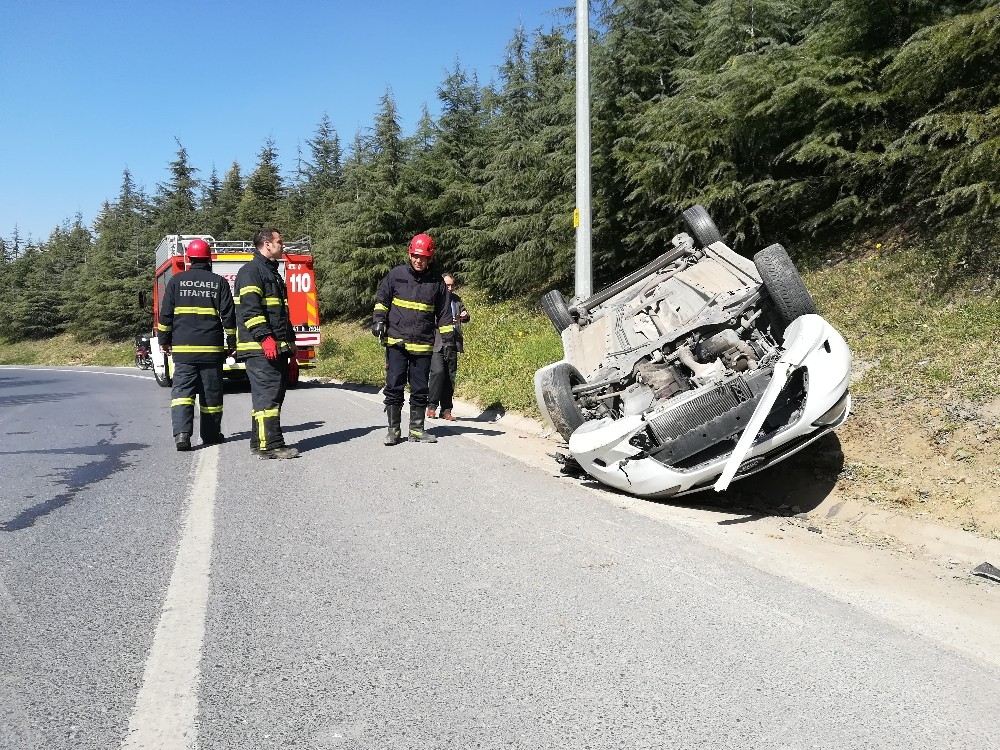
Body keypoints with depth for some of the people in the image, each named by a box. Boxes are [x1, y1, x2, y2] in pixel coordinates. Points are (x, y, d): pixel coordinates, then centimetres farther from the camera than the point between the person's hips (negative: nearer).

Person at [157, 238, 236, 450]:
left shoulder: (176, 281, 4)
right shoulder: (219, 282, 2)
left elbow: (166, 314, 4)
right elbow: (229, 315, 1)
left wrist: (164, 340, 13)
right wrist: (231, 343, 8)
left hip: (183, 347, 0)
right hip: (212, 349, 0)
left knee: (182, 390, -1)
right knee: (211, 393, 9)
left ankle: (181, 432, -17)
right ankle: (211, 434, 17)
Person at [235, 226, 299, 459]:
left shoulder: (273, 273, 25)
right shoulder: (251, 271, -7)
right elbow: (250, 308, -18)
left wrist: (290, 340, 25)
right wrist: (264, 337, -25)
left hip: (277, 348, 10)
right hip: (259, 348, -10)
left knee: (275, 393, 12)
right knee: (267, 393, -12)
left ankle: (259, 441, 19)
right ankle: (270, 445, -12)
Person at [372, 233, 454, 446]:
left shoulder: (437, 283, 7)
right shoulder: (396, 275, 3)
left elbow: (444, 314, 11)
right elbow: (382, 299, 9)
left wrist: (448, 339, 7)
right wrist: (378, 320, -5)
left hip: (423, 346, 2)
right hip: (396, 342, -1)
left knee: (420, 390, 6)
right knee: (394, 387, -1)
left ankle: (416, 429, 16)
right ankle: (393, 429, 8)